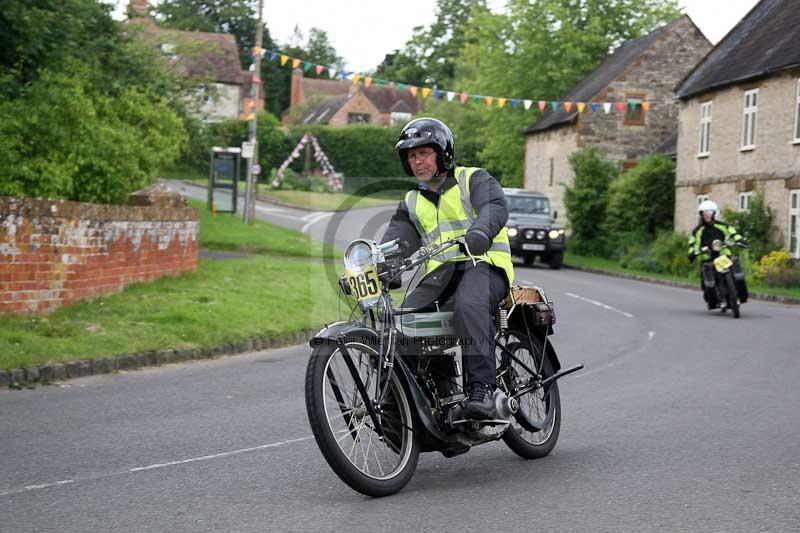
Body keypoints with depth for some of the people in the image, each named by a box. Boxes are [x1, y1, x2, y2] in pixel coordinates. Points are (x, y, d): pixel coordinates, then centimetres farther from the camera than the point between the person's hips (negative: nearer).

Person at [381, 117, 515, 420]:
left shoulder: (474, 180, 9)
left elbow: (495, 207, -12)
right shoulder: (411, 203, 24)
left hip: (484, 263, -5)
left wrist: (479, 233, -36)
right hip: (440, 272, 5)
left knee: (469, 305, -37)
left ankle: (481, 387, -41)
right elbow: (394, 244, 13)